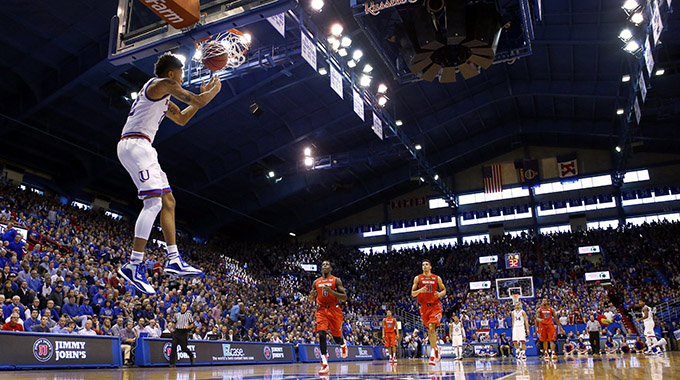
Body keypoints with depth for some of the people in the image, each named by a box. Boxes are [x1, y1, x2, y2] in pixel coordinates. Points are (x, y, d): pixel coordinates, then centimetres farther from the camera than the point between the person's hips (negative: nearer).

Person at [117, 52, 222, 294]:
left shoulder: (161, 96, 26)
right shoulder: (162, 83, -4)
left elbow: (182, 118, 36)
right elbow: (198, 101, -9)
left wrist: (205, 93, 34)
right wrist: (215, 90, 12)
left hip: (139, 148, 11)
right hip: (135, 144, -11)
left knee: (168, 202, 8)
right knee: (154, 202, -19)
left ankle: (174, 260, 8)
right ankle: (134, 265, -21)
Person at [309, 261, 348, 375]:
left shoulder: (336, 280, -1)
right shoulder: (316, 282, 10)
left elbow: (345, 298, -7)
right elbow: (311, 300, 17)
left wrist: (331, 291, -19)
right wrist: (312, 296, -8)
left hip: (334, 310, -2)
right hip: (321, 311, 2)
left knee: (337, 338, 6)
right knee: (321, 335, -17)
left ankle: (343, 344, 45)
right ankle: (325, 365, -20)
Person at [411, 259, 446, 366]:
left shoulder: (437, 278, 3)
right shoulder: (417, 278, 4)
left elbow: (444, 290, 13)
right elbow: (412, 293, 4)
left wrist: (440, 294, -10)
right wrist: (420, 290, -17)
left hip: (435, 306, -2)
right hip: (424, 307, 2)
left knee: (432, 327, -19)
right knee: (430, 330, 8)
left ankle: (433, 352, -18)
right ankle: (436, 349, 28)